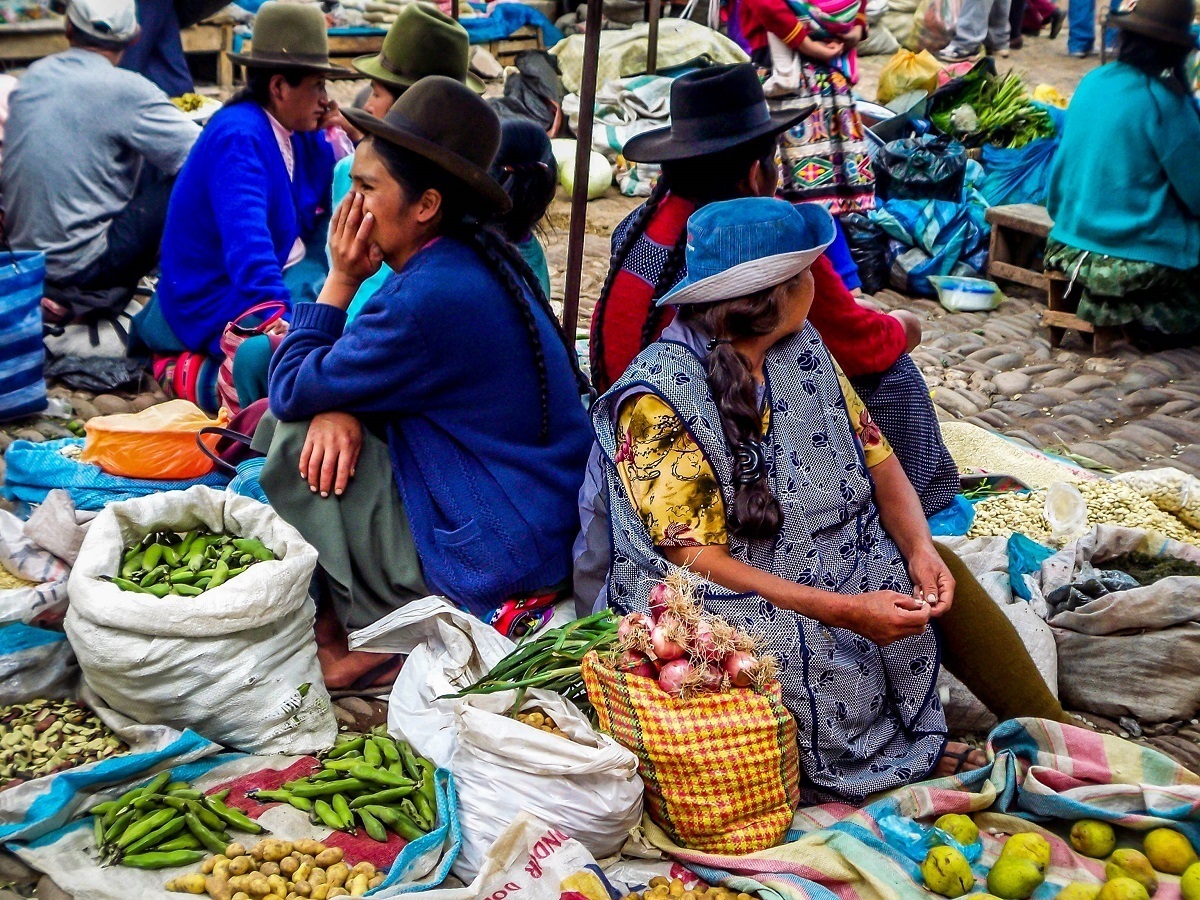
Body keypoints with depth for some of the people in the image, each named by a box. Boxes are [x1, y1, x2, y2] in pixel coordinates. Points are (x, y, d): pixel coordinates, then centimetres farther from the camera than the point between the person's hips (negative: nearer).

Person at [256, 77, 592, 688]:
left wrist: (341, 280, -6)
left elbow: (290, 389, -14)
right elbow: (368, 364, 10)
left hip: (493, 560, -9)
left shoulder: (429, 299, -25)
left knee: (294, 433, -7)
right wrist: (337, 405, -12)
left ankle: (375, 635, 0)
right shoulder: (473, 257, 5)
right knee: (324, 428, 12)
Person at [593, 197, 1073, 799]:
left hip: (832, 567, 7)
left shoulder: (801, 348, 2)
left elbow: (878, 460, 5)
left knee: (939, 571, -11)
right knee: (815, 653, -30)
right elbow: (698, 559, -23)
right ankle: (917, 754, -4)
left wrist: (919, 546, -15)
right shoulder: (657, 400, -20)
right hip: (729, 597, -7)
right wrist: (842, 610, -29)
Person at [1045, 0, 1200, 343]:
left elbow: (1062, 166, 14)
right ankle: (1151, 316, 7)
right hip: (1138, 257, -7)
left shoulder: (1092, 82, 4)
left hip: (1071, 246, 7)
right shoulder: (1162, 99, -15)